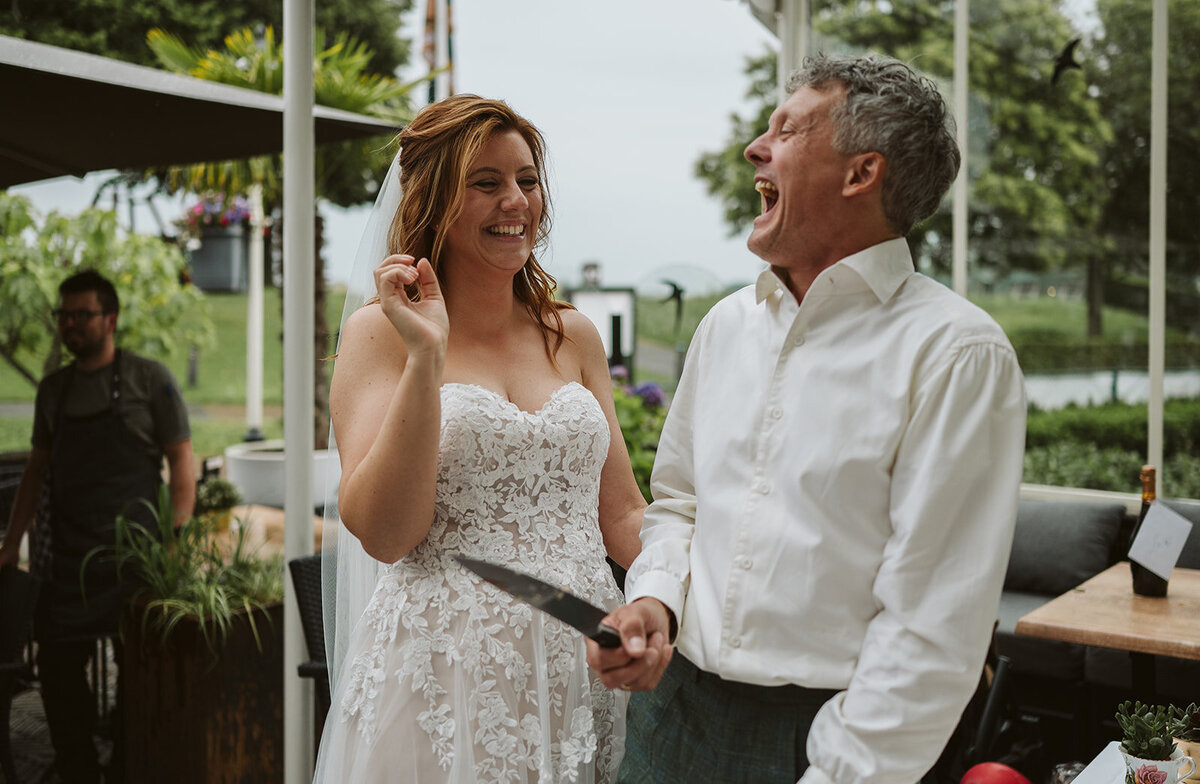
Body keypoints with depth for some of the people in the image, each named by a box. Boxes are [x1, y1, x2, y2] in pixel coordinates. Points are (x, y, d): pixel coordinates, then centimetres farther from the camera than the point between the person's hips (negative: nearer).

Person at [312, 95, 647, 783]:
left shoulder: (574, 336, 8)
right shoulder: (380, 333, -3)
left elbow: (623, 517, 9)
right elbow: (384, 533, -12)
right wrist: (427, 356, -18)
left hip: (583, 668, 4)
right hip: (444, 670, -4)